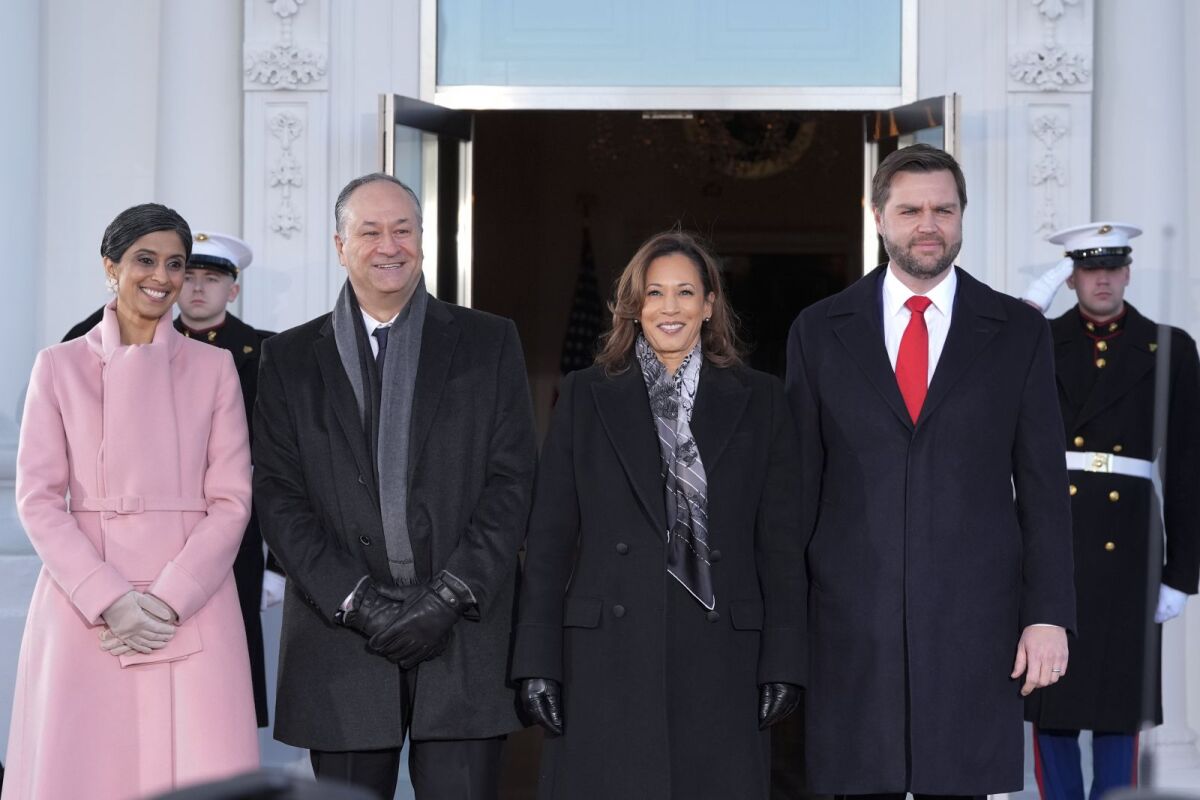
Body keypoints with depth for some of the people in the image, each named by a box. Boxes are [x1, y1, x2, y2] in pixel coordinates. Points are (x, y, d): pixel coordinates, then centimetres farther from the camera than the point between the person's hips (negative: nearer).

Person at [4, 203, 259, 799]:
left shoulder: (213, 369, 9)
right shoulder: (60, 367, 8)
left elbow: (231, 500, 4)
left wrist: (170, 599, -10)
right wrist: (108, 600, -11)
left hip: (193, 609, 0)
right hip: (83, 606, 0)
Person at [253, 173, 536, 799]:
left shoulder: (489, 343, 9)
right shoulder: (291, 359, 10)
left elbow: (512, 481, 2)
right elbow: (278, 494, 3)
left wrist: (449, 595, -9)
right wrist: (354, 599, -10)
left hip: (463, 634, -1)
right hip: (343, 636, 1)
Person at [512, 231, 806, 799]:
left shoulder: (759, 401, 9)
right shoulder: (585, 398, 9)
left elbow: (780, 543, 6)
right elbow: (549, 539, 6)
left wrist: (782, 664, -1)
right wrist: (537, 662, -1)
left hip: (720, 663, 0)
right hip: (607, 661, 0)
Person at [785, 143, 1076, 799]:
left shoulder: (1018, 332, 6)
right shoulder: (819, 331, 6)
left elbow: (1043, 486, 4)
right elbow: (798, 481, 7)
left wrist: (1049, 616, -2)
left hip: (974, 620, 0)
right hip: (851, 621, 0)